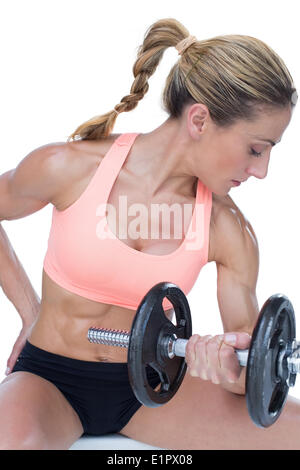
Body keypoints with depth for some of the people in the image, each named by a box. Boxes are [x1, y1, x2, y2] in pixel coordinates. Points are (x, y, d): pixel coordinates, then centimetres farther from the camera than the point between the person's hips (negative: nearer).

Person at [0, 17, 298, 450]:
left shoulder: (228, 232, -8)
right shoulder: (67, 168, -15)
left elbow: (247, 339, -5)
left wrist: (235, 370, -29)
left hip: (147, 384, 3)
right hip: (50, 377, -2)